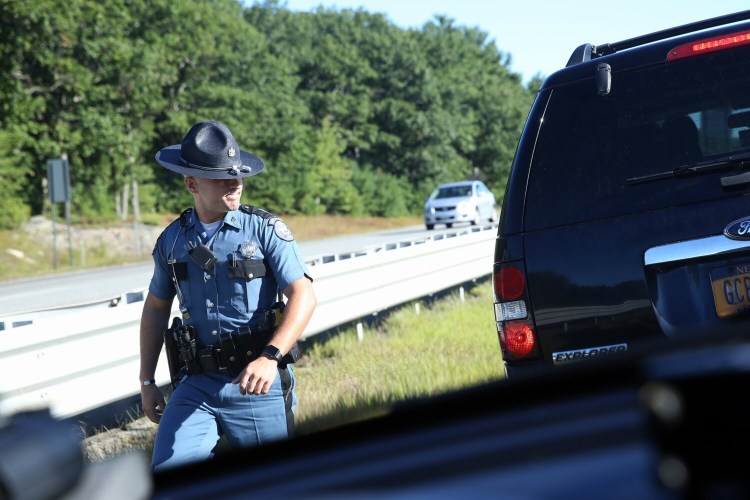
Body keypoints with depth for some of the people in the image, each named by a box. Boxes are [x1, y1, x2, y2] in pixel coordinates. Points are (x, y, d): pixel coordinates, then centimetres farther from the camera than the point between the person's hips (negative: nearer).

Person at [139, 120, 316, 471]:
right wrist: (147, 381, 18)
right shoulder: (172, 240, 7)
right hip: (197, 385, 2)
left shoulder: (265, 229, -4)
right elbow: (156, 309, 20)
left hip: (258, 384, -2)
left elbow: (303, 296, -13)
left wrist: (270, 358, -27)